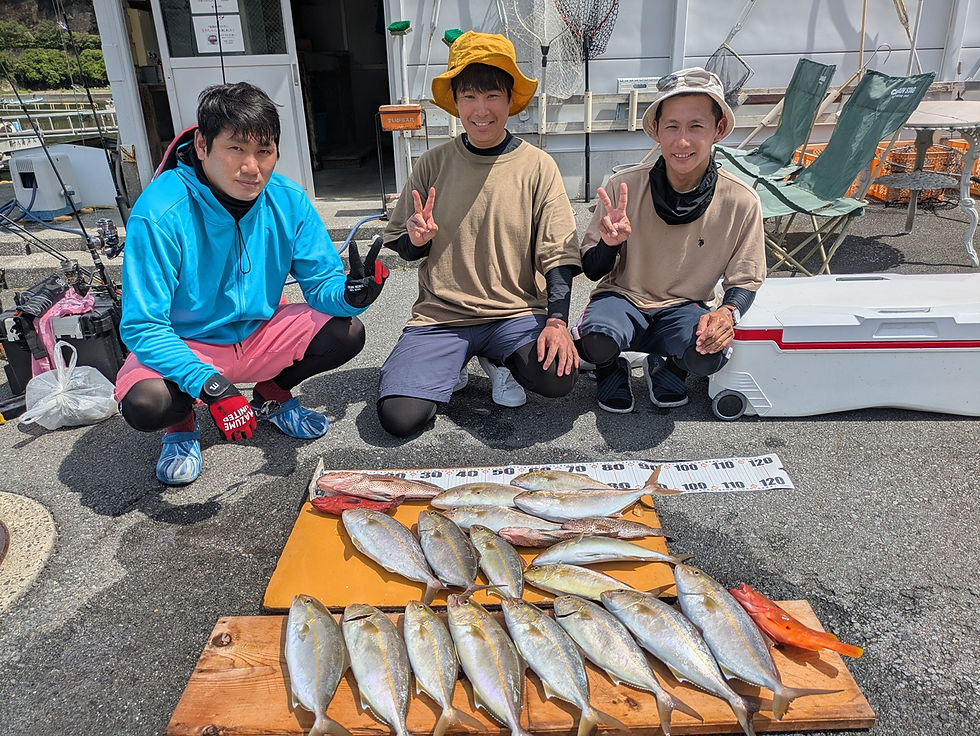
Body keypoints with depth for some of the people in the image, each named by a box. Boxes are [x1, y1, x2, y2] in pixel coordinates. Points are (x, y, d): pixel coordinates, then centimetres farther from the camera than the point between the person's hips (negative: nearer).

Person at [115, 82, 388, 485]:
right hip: (184, 345, -4)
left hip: (260, 332, 4)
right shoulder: (160, 214, -26)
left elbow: (321, 282, -10)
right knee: (144, 403, -34)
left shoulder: (288, 200, -13)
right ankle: (182, 425, 7)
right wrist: (209, 385, -39)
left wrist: (351, 292, -35)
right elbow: (142, 327, -25)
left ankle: (272, 395, 13)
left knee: (346, 333, -17)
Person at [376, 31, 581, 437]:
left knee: (558, 377, -29)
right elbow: (401, 247, 10)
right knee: (399, 417, -19)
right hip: (441, 316, 1)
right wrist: (416, 240, -14)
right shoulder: (433, 164, 2)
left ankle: (499, 362, 6)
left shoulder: (538, 166, -1)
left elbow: (557, 255, -3)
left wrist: (557, 320, -18)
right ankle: (450, 369, 14)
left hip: (517, 312, 0)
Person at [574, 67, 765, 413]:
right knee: (597, 339, -34)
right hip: (623, 298, 0)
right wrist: (609, 244, -27)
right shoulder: (624, 186, -12)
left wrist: (727, 312, -22)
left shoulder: (742, 202, -11)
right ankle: (612, 369, 6)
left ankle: (667, 367, 8)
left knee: (708, 354, -32)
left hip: (684, 309, 1)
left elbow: (744, 280, 1)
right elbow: (591, 270, -4)